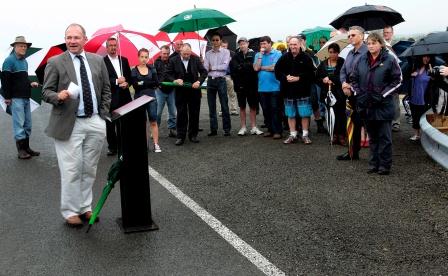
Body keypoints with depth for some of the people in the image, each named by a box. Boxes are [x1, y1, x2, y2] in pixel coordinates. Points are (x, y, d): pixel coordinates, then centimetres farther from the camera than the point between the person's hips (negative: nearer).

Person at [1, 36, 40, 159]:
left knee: (28, 124, 11)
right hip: (16, 98, -8)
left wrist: (30, 84, 6)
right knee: (19, 124, -5)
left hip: (26, 97, 8)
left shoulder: (25, 61, 16)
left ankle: (26, 148, 19)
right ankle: (21, 150, 1)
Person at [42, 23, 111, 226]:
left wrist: (103, 114, 8)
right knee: (71, 170, -1)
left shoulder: (97, 60, 9)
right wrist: (59, 96, -22)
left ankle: (85, 207, 25)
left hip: (95, 123, 4)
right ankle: (70, 211, 14)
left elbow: (106, 89, 15)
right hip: (69, 124, -3)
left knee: (89, 170, 11)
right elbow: (46, 92, -1)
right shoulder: (55, 62, -1)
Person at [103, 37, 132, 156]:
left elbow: (129, 76, 14)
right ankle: (112, 147, 13)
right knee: (110, 124, 4)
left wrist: (126, 83, -7)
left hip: (124, 96, 4)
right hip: (110, 98, -4)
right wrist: (116, 81, -18)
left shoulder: (124, 60, 11)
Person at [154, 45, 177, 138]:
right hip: (160, 90, -2)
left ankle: (172, 129, 15)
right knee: (158, 112, 0)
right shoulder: (157, 63, 0)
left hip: (171, 90, 2)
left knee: (172, 112, 7)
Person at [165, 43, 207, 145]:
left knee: (194, 114, 8)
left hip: (194, 90, 2)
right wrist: (175, 80, -16)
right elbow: (168, 74, 2)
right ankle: (180, 136, 8)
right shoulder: (173, 60, -2)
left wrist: (199, 81, -13)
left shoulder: (196, 59, 1)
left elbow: (204, 72, 3)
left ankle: (193, 135, 20)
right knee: (181, 114, 2)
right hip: (180, 92, -1)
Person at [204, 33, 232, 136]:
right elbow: (205, 68, 2)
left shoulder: (225, 52, 1)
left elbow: (225, 66, -10)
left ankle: (227, 129, 4)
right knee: (211, 106, 6)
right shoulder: (208, 53, 11)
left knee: (224, 106, -3)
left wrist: (212, 67, -5)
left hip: (221, 80, -3)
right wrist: (218, 67, -12)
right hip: (210, 80, 4)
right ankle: (213, 129, 12)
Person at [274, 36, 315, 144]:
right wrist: (285, 78, -11)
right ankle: (292, 135, 18)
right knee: (290, 114, 9)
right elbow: (277, 71, 5)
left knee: (305, 114, 1)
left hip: (303, 91, -3)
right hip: (288, 91, 3)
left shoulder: (306, 58, -2)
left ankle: (305, 135, 12)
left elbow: (311, 73, -7)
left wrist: (299, 78, -16)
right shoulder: (284, 58, 6)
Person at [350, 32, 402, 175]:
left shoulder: (390, 60, -5)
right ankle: (374, 163, 23)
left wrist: (382, 95, -12)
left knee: (384, 137, 2)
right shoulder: (362, 60, 8)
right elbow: (354, 78, 13)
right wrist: (358, 93, -1)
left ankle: (384, 165, 10)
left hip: (383, 106, -4)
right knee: (372, 137, 14)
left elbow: (397, 81, -6)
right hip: (366, 105, 5)